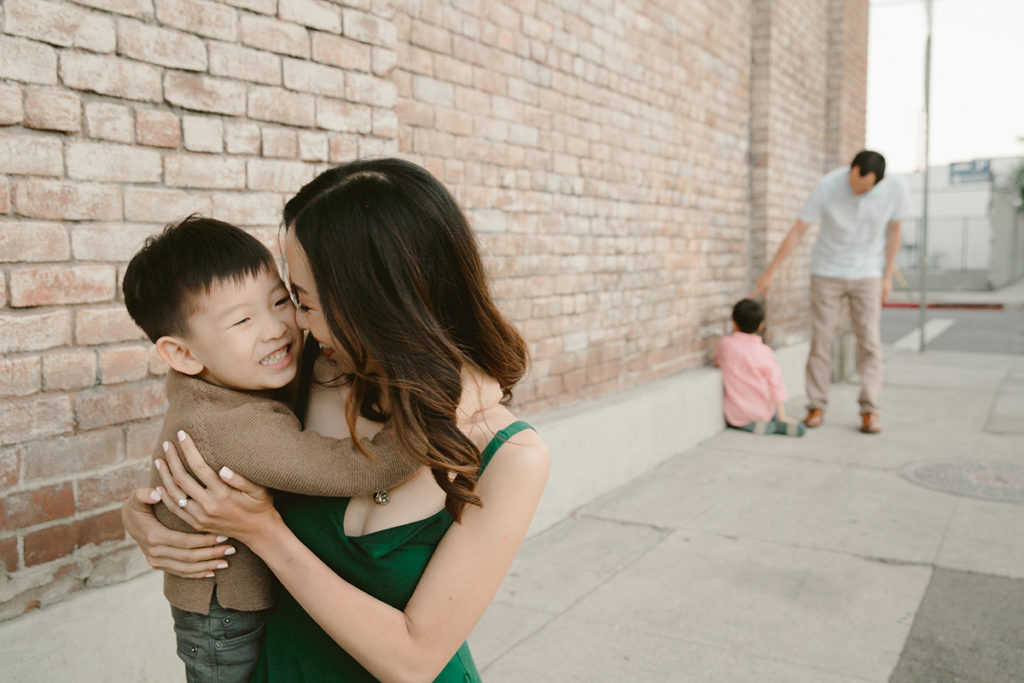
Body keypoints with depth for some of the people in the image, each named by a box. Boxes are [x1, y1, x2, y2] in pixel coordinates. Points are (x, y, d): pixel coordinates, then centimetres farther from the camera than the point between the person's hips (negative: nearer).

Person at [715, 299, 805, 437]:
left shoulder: (725, 343, -9)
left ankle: (750, 426, -1)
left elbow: (718, 362, 11)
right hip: (762, 413, 2)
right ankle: (781, 424, 4)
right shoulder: (764, 351, -11)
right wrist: (782, 415, -10)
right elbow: (776, 383, -14)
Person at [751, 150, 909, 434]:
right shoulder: (827, 187, -20)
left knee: (869, 341, -5)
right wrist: (769, 273, -12)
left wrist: (887, 277, 3)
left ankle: (869, 410, 2)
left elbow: (893, 231, 2)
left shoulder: (895, 189, -15)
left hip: (867, 274, 1)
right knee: (821, 340, -2)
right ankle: (816, 407, 7)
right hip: (827, 272, -1)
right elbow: (797, 231, -14)